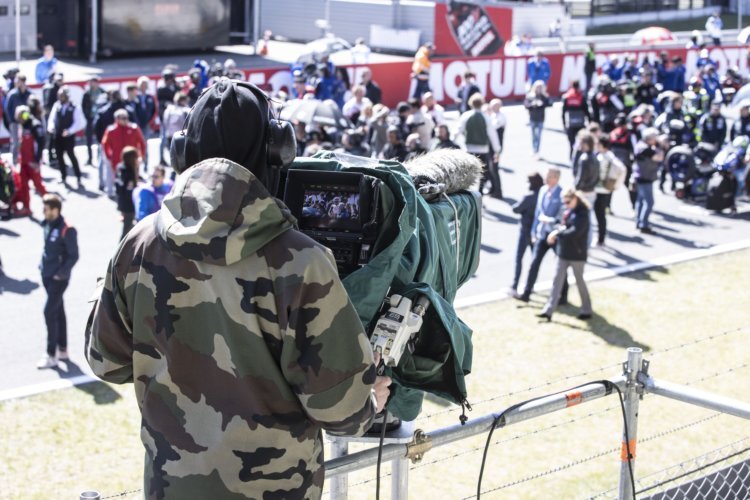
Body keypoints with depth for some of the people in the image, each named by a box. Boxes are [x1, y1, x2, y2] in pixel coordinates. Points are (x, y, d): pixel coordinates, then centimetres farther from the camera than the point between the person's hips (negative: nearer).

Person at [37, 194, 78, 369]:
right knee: (58, 311, 16)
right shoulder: (47, 225, 4)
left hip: (58, 278, -8)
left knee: (49, 312, -9)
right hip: (47, 275, 8)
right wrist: (43, 264, 9)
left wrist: (61, 273, -17)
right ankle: (62, 349, 27)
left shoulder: (66, 230, -19)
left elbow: (73, 256, -16)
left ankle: (51, 355, -2)